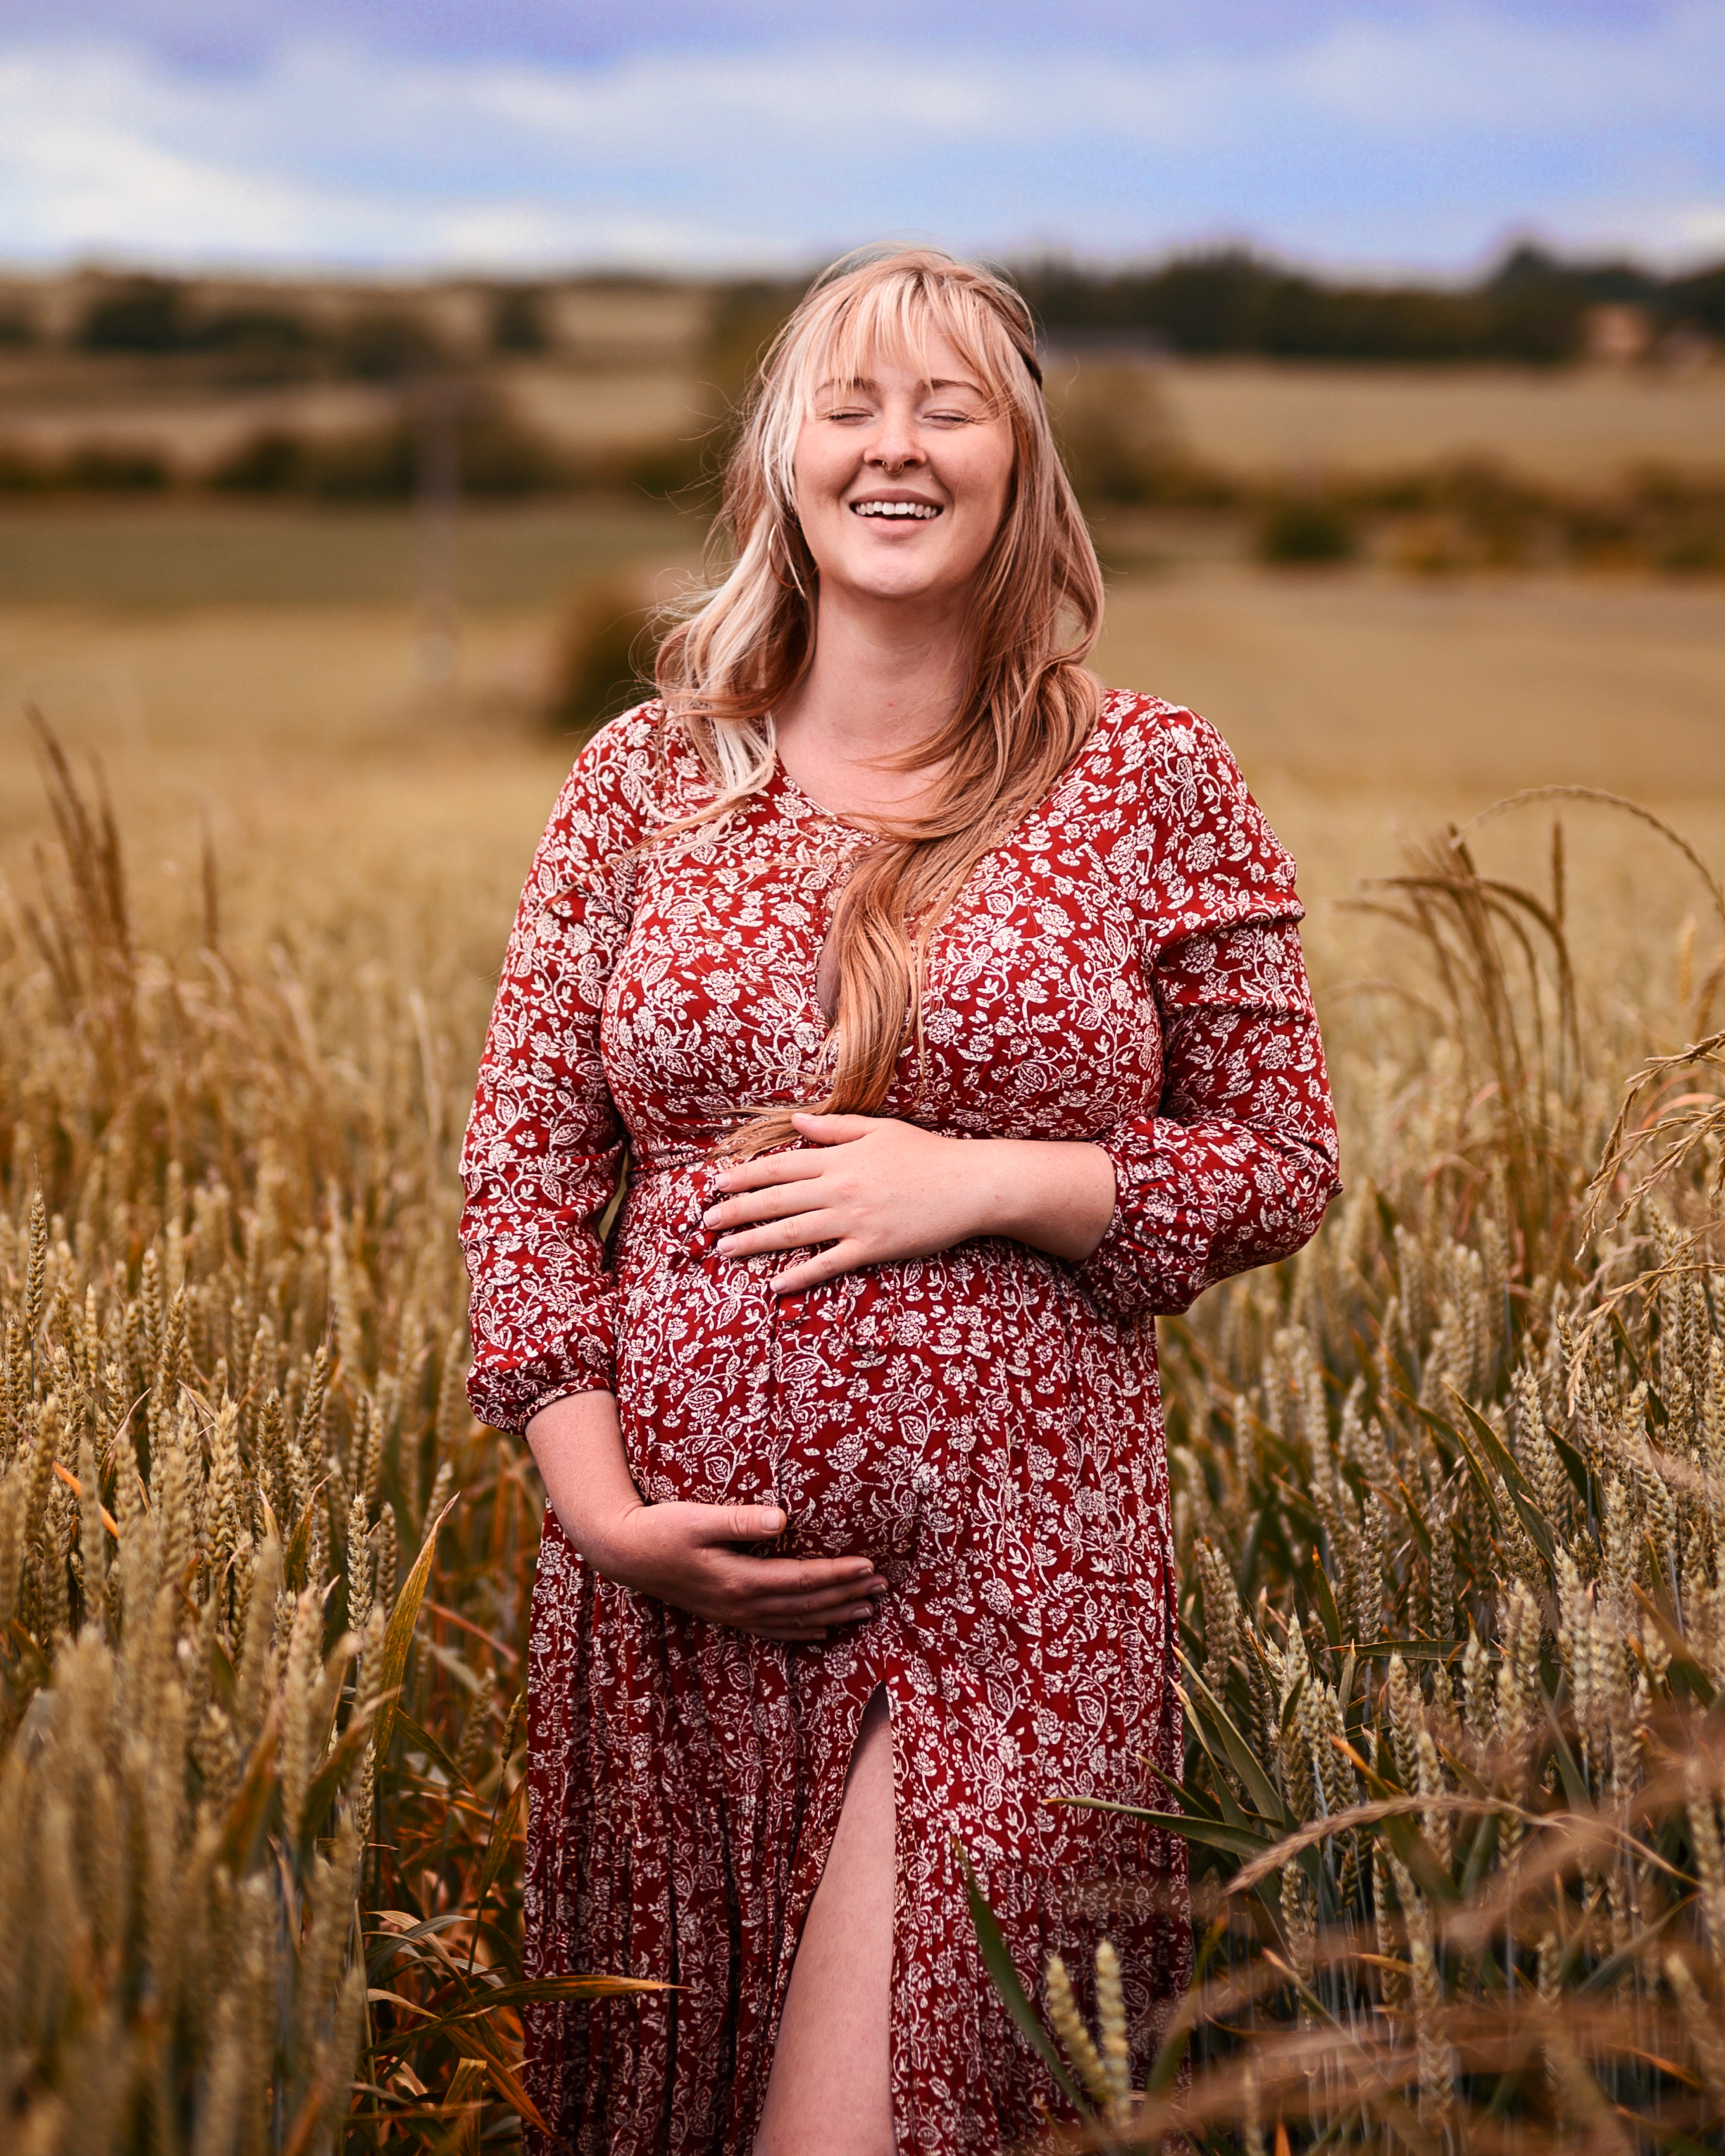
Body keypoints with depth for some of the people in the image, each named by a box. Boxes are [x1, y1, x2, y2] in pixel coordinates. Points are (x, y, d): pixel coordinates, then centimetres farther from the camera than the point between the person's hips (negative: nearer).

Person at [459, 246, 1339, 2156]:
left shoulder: (1151, 782, 1)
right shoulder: (642, 781, 5)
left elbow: (1283, 1162, 2)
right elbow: (523, 1159, 4)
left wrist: (982, 1182, -12)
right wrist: (598, 1501, -7)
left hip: (1011, 1582, -2)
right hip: (675, 1571, 3)